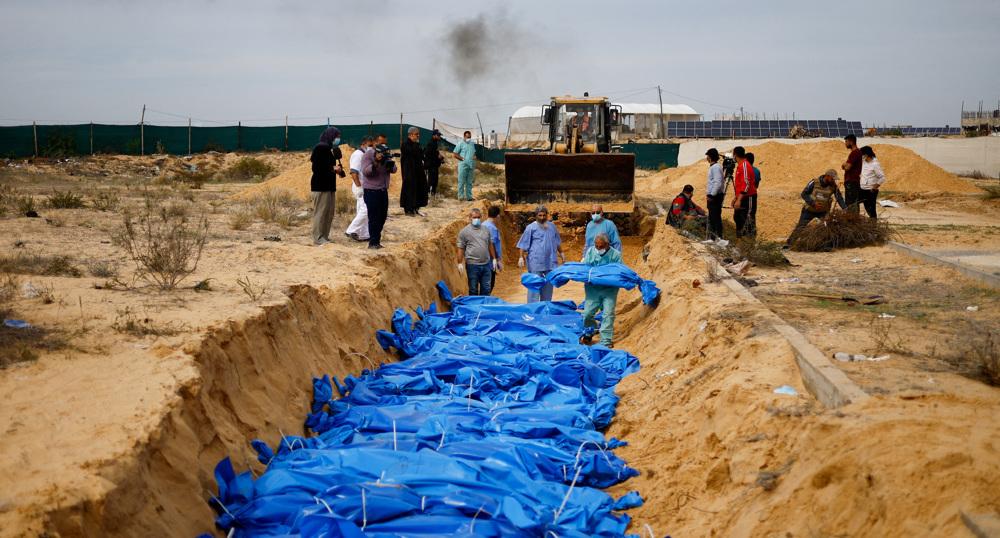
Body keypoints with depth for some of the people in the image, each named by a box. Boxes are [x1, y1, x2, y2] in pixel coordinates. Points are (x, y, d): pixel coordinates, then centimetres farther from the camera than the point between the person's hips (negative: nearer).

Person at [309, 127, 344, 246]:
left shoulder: (329, 149, 19)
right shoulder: (321, 148, -11)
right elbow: (316, 168, -18)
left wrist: (337, 169, 6)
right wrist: (333, 169, -14)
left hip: (329, 186, 10)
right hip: (321, 186, -10)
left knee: (329, 214, 12)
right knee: (320, 212, -7)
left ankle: (324, 237, 19)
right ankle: (318, 239, -3)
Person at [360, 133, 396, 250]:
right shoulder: (368, 155, -6)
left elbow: (394, 170, 7)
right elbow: (366, 172, -17)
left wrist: (389, 165, -15)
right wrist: (376, 162, -28)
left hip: (383, 191, 7)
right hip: (372, 191, -7)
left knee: (382, 217, 11)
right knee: (374, 219, -5)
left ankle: (376, 240, 22)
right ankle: (373, 243, 0)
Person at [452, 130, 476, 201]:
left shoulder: (472, 144, 18)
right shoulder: (460, 144, -1)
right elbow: (455, 154, -3)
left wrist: (475, 156, 5)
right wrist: (463, 159, -12)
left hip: (471, 165, 6)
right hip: (463, 165, -5)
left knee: (469, 182, 7)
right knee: (461, 181, -5)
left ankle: (469, 197, 10)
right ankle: (461, 196, -1)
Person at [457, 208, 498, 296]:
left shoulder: (486, 229, 12)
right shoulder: (464, 231, -1)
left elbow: (490, 245, 19)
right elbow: (461, 248, -1)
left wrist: (494, 259, 16)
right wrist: (460, 263, -7)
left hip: (486, 265, 4)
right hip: (472, 265, -4)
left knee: (486, 289, 7)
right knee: (473, 290, 4)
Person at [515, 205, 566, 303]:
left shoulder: (552, 226, 14)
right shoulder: (531, 228, -2)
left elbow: (557, 242, 28)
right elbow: (522, 245, -3)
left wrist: (561, 253, 30)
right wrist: (520, 257, -12)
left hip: (550, 262, 5)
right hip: (535, 263, -5)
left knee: (548, 286, 11)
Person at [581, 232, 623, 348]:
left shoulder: (615, 255, -6)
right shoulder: (590, 252, 3)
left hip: (609, 289, -2)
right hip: (593, 288, 2)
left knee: (608, 313, -9)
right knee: (587, 313, -2)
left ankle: (606, 341, 0)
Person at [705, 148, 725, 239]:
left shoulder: (716, 167, -15)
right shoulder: (713, 166, 16)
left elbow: (719, 183, -23)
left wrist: (712, 195, -20)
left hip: (715, 197, -11)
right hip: (711, 197, 11)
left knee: (716, 218, -8)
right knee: (711, 218, 15)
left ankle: (718, 237, -5)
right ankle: (711, 237, 21)